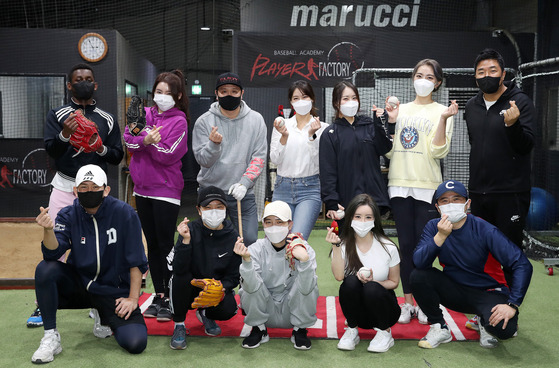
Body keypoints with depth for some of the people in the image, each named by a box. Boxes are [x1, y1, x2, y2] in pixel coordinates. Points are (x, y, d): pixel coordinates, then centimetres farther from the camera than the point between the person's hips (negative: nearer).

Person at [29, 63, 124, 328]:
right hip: (65, 186, -1)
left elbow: (118, 157, 6)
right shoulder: (57, 115, 5)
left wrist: (102, 149, -14)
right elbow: (50, 150, -7)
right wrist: (65, 133, -25)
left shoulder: (107, 119, 9)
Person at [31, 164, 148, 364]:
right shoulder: (68, 215, -4)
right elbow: (53, 253, -18)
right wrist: (48, 229, -38)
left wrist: (133, 298, -11)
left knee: (135, 343, -18)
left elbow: (136, 261, -10)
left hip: (115, 291, -1)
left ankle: (104, 317, 17)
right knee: (45, 269, -27)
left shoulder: (124, 213, -14)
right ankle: (51, 337, -11)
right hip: (78, 285, 2)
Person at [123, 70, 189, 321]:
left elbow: (168, 155, -13)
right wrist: (146, 140, -18)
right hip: (143, 189, 6)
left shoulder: (179, 121, -6)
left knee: (166, 245, -2)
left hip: (166, 190, -6)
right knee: (152, 244, 12)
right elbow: (128, 140, -2)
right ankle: (158, 295, 22)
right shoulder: (144, 113, 11)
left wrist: (150, 141, -15)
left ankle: (170, 298, 8)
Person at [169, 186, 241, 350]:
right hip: (189, 289, -1)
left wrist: (222, 287, -24)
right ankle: (179, 325, -8)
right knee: (181, 277, -32)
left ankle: (205, 314, 12)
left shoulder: (233, 237, -9)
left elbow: (233, 276, -4)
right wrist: (186, 240, -38)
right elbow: (178, 269, -25)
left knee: (228, 310, -28)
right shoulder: (191, 230, -13)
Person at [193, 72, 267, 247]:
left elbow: (259, 156, -2)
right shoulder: (204, 121, -2)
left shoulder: (256, 120, 2)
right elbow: (203, 160, -3)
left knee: (250, 240, -1)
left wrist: (244, 183, -15)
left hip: (243, 193, 1)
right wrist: (214, 144, -24)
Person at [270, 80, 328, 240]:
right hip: (283, 188, 3)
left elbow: (320, 162, -6)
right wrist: (284, 137, -14)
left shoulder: (322, 127, 2)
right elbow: (275, 159, 0)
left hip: (310, 189, -3)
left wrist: (312, 135, -17)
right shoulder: (282, 124, 8)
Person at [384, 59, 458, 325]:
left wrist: (444, 119, -15)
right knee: (406, 245, 6)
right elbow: (388, 150, 11)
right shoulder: (401, 110, 13)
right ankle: (408, 302, 16)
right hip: (400, 184, 3)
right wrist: (390, 121, 0)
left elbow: (438, 151, -7)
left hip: (427, 186, -2)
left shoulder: (441, 111, 5)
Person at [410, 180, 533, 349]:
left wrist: (512, 305, -27)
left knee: (504, 328, -32)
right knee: (418, 276, -22)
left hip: (488, 292, -3)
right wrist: (440, 236, -33)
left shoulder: (485, 231, -19)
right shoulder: (433, 227, -8)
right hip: (455, 290, 3)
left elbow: (523, 265, -21)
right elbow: (419, 263, -21)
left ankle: (484, 322, 7)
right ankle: (439, 328, -1)